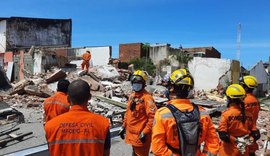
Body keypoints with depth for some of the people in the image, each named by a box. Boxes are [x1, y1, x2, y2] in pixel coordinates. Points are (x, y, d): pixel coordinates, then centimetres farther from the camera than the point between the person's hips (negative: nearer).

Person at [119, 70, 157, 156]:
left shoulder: (146, 97, -18)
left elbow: (153, 117, -23)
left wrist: (145, 132, -22)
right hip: (132, 133, 8)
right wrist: (124, 127, 16)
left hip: (141, 136, -8)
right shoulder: (132, 96, 8)